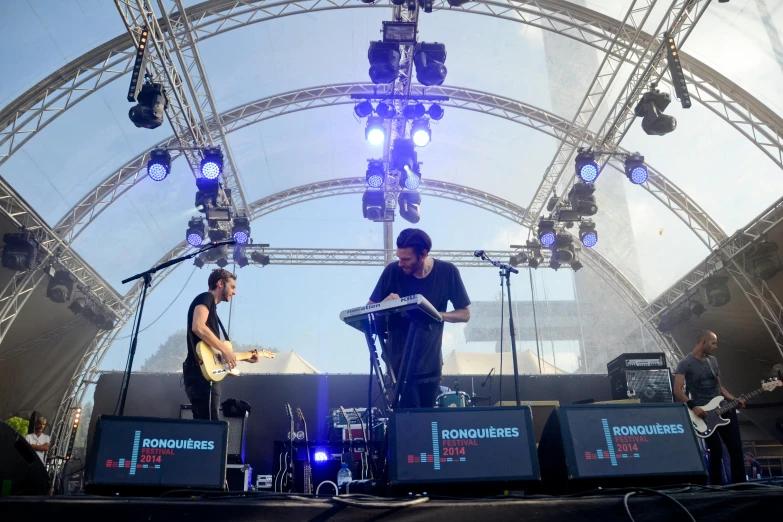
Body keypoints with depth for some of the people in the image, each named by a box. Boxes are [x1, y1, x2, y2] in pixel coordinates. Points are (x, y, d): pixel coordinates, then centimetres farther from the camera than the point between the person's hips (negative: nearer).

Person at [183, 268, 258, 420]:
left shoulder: (211, 307, 26)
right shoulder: (206, 297, -2)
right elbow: (198, 327, -21)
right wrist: (225, 349, -16)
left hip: (205, 374, 10)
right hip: (202, 373, -10)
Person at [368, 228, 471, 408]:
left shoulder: (448, 272, -9)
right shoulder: (393, 271, -11)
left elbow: (465, 314, -2)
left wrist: (438, 314, -21)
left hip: (430, 362, 2)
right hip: (400, 359, -2)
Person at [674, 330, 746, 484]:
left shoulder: (713, 360, 13)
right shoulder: (686, 363, -9)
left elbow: (719, 386, 20)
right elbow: (677, 390, -15)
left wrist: (734, 399, 4)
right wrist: (693, 406, -25)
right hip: (703, 412, -7)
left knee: (736, 448, 5)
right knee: (716, 451, -8)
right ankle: (717, 487, 6)